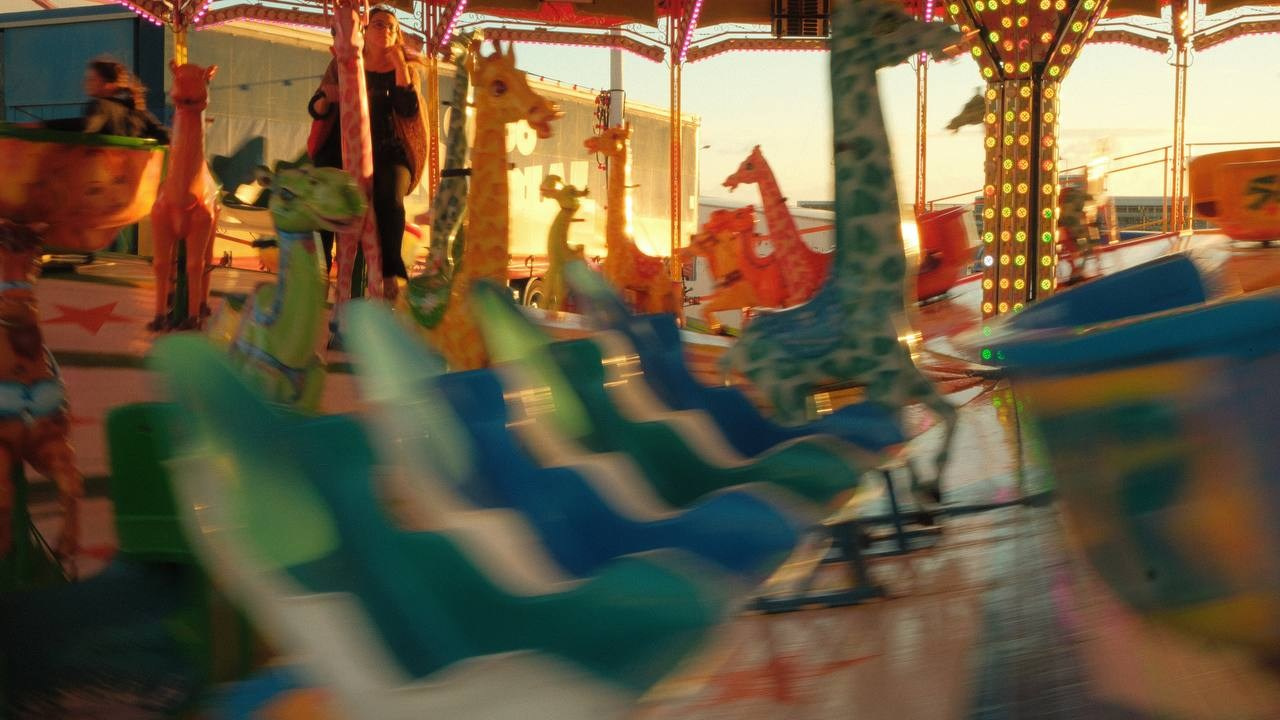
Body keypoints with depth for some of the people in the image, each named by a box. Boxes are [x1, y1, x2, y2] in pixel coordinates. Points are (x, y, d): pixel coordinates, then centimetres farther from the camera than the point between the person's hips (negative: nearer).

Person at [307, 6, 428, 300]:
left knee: (390, 198, -32)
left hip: (387, 152, -1)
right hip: (343, 148, 1)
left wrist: (400, 65, -8)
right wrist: (326, 99, -11)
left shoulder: (404, 70, 12)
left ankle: (390, 274, -28)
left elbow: (409, 110, -5)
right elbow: (315, 110, 13)